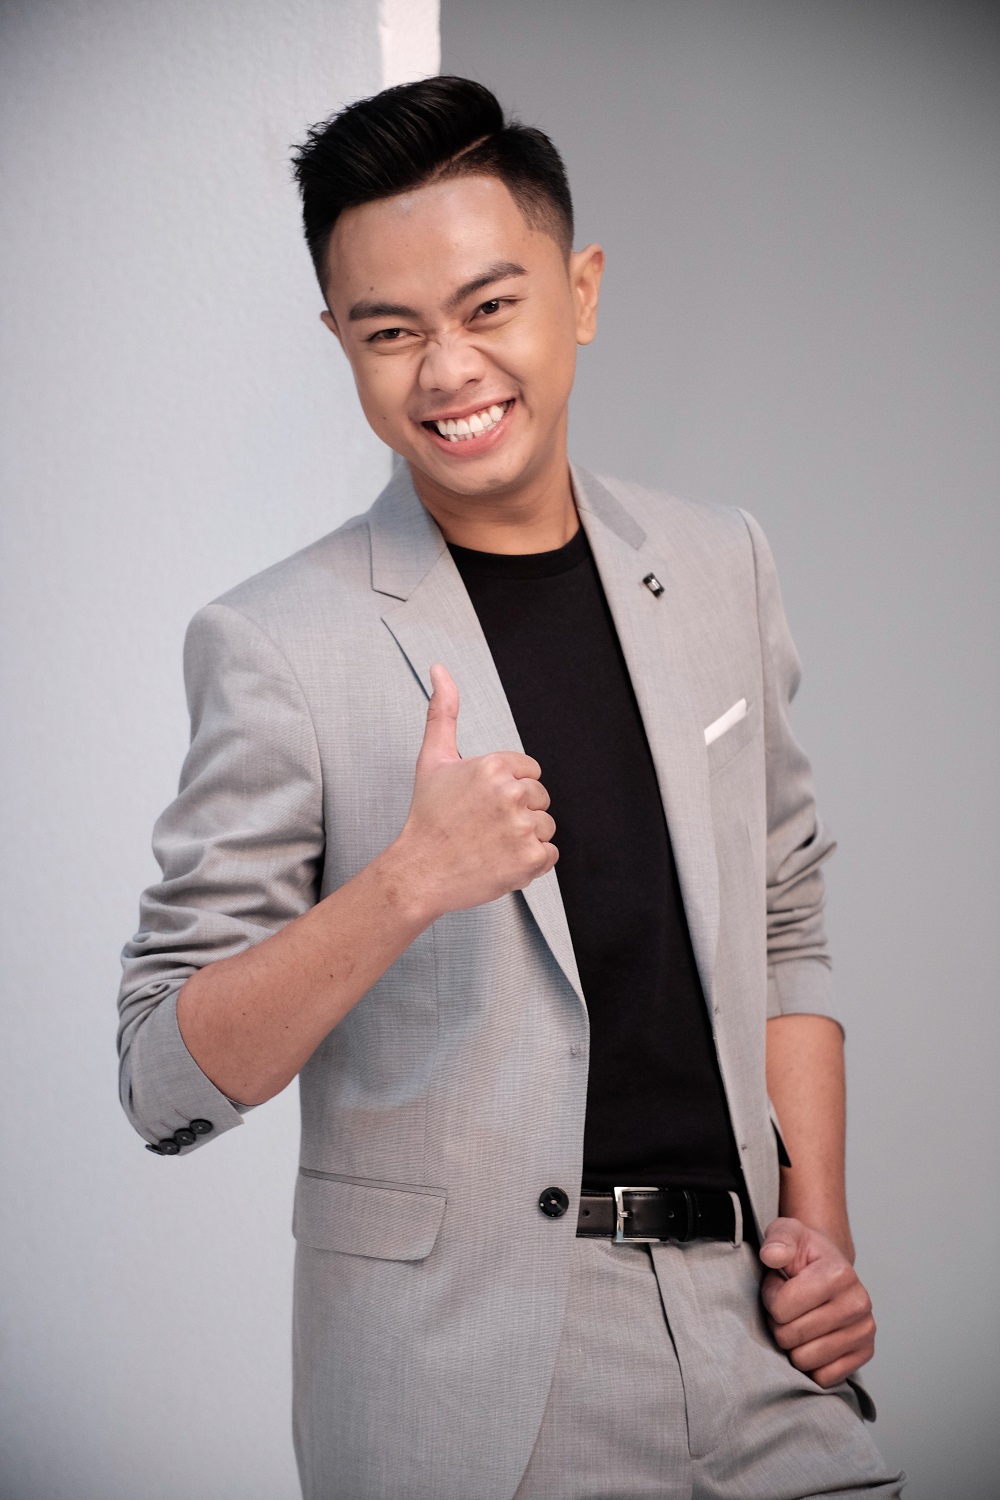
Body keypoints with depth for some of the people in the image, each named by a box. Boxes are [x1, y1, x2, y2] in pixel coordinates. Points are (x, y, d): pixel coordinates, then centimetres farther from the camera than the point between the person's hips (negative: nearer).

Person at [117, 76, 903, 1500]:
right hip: (462, 1372, -4)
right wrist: (407, 885, -25)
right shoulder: (275, 645, -8)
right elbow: (168, 1086, -11)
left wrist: (820, 1228, 3)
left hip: (749, 1336, 4)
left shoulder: (718, 566, 7)